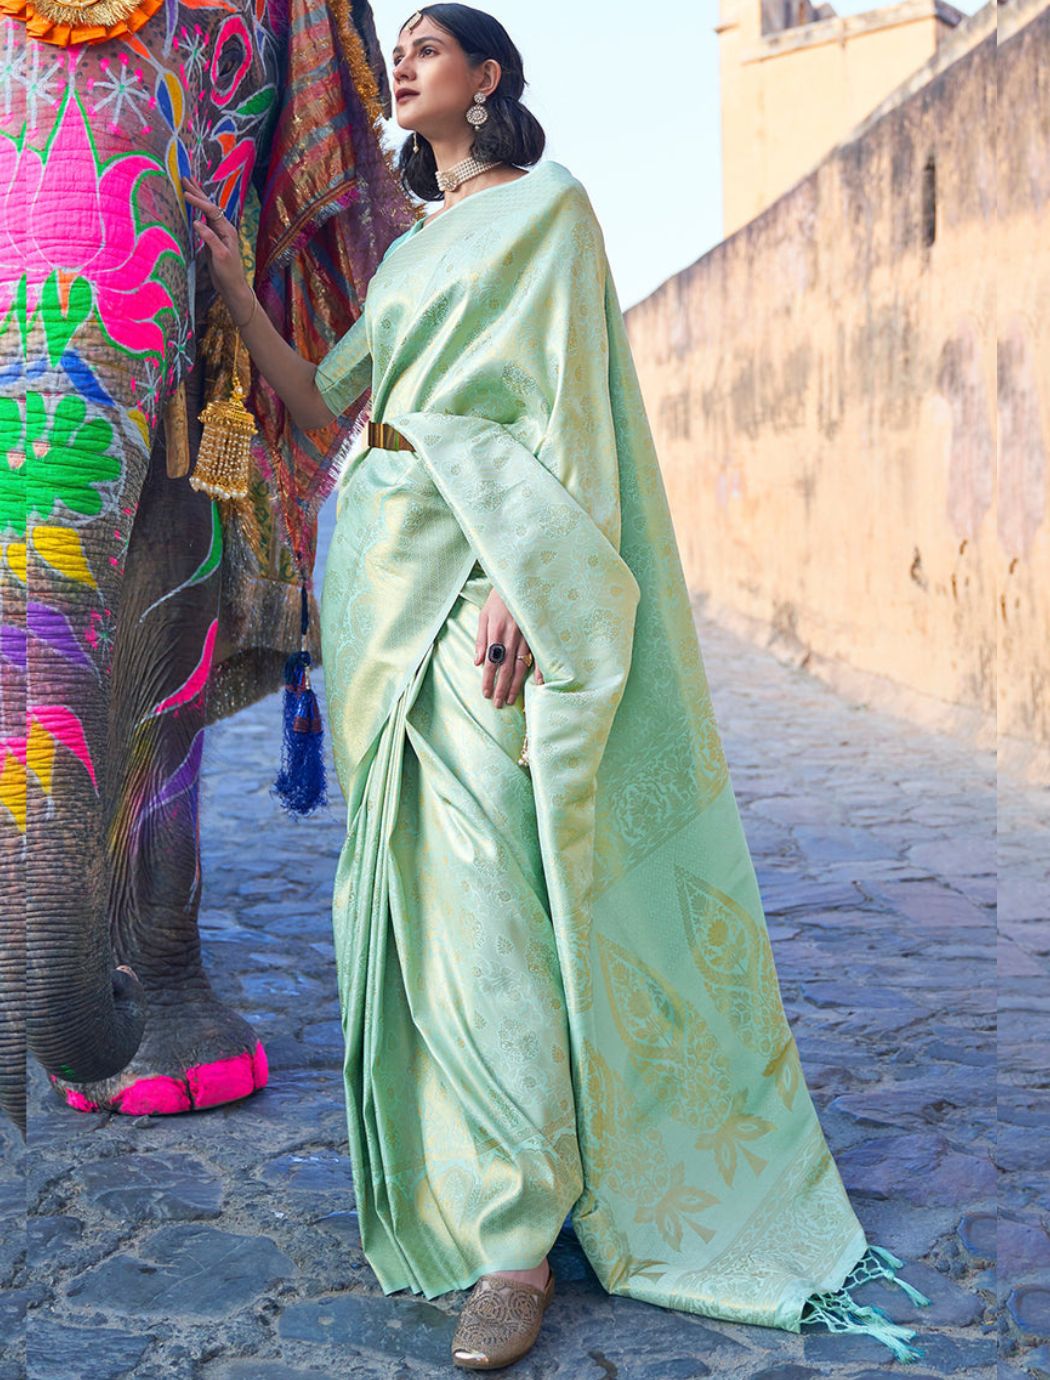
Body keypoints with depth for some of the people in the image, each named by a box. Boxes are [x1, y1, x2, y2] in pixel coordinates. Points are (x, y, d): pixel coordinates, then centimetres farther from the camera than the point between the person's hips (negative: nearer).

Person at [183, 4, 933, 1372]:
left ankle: (519, 1233, -8)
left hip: (478, 569, -7)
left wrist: (519, 585, -21)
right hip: (383, 566, 8)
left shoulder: (549, 206, 1)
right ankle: (435, 1169, 21)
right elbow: (321, 402, 18)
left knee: (481, 892, -14)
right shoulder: (410, 249, 23)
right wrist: (232, 283, 11)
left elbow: (563, 404, -10)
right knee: (406, 877, 8)